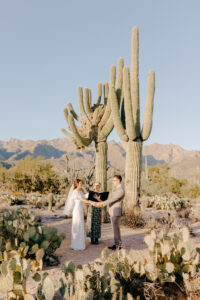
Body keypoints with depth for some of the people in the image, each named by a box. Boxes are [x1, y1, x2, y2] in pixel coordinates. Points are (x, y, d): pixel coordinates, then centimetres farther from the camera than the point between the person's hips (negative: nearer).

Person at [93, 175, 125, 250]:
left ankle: (118, 245, 8)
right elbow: (110, 199, 19)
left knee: (116, 229, -2)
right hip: (113, 212, 10)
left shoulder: (121, 190, -19)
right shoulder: (117, 189, 15)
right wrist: (101, 204, 12)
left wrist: (102, 204, -21)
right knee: (115, 229, 13)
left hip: (116, 212, -10)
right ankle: (116, 244, 20)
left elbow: (112, 199, -22)